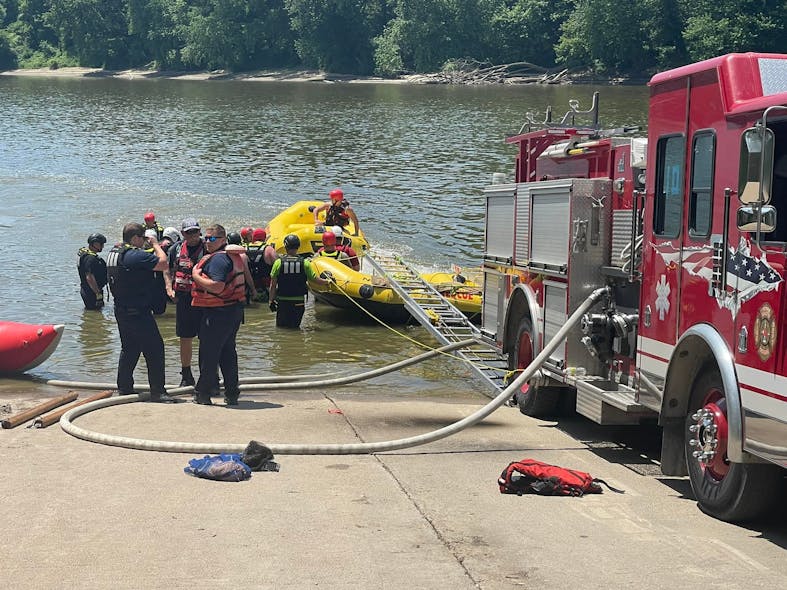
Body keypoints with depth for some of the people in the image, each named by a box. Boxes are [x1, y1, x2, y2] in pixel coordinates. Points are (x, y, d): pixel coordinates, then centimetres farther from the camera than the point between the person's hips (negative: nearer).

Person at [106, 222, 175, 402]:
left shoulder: (113, 253, 10)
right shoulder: (136, 255, -20)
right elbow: (163, 264, -21)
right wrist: (155, 245, -5)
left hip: (121, 311, 9)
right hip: (138, 313, -9)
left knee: (129, 350, 19)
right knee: (155, 349, -3)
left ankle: (124, 387, 22)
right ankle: (157, 391, -3)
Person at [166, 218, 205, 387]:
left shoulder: (207, 248, -5)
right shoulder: (176, 249, 8)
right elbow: (167, 270, 19)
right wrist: (169, 288, 6)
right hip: (183, 298, 4)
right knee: (185, 338, 10)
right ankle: (186, 376, 21)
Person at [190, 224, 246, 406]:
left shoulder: (218, 258, -18)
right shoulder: (233, 255, 13)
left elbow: (217, 287, -28)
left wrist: (197, 276, -16)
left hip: (218, 313, -10)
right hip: (234, 309, 10)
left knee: (208, 353, 0)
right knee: (228, 352, 15)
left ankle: (203, 393, 6)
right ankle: (232, 394, 18)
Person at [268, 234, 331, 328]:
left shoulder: (279, 262, -7)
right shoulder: (305, 263, -6)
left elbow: (273, 286, -4)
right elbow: (315, 280, 0)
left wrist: (272, 301, 6)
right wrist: (328, 281, 18)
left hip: (282, 302, -1)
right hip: (299, 302, 1)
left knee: (281, 328, 7)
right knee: (295, 327, 11)